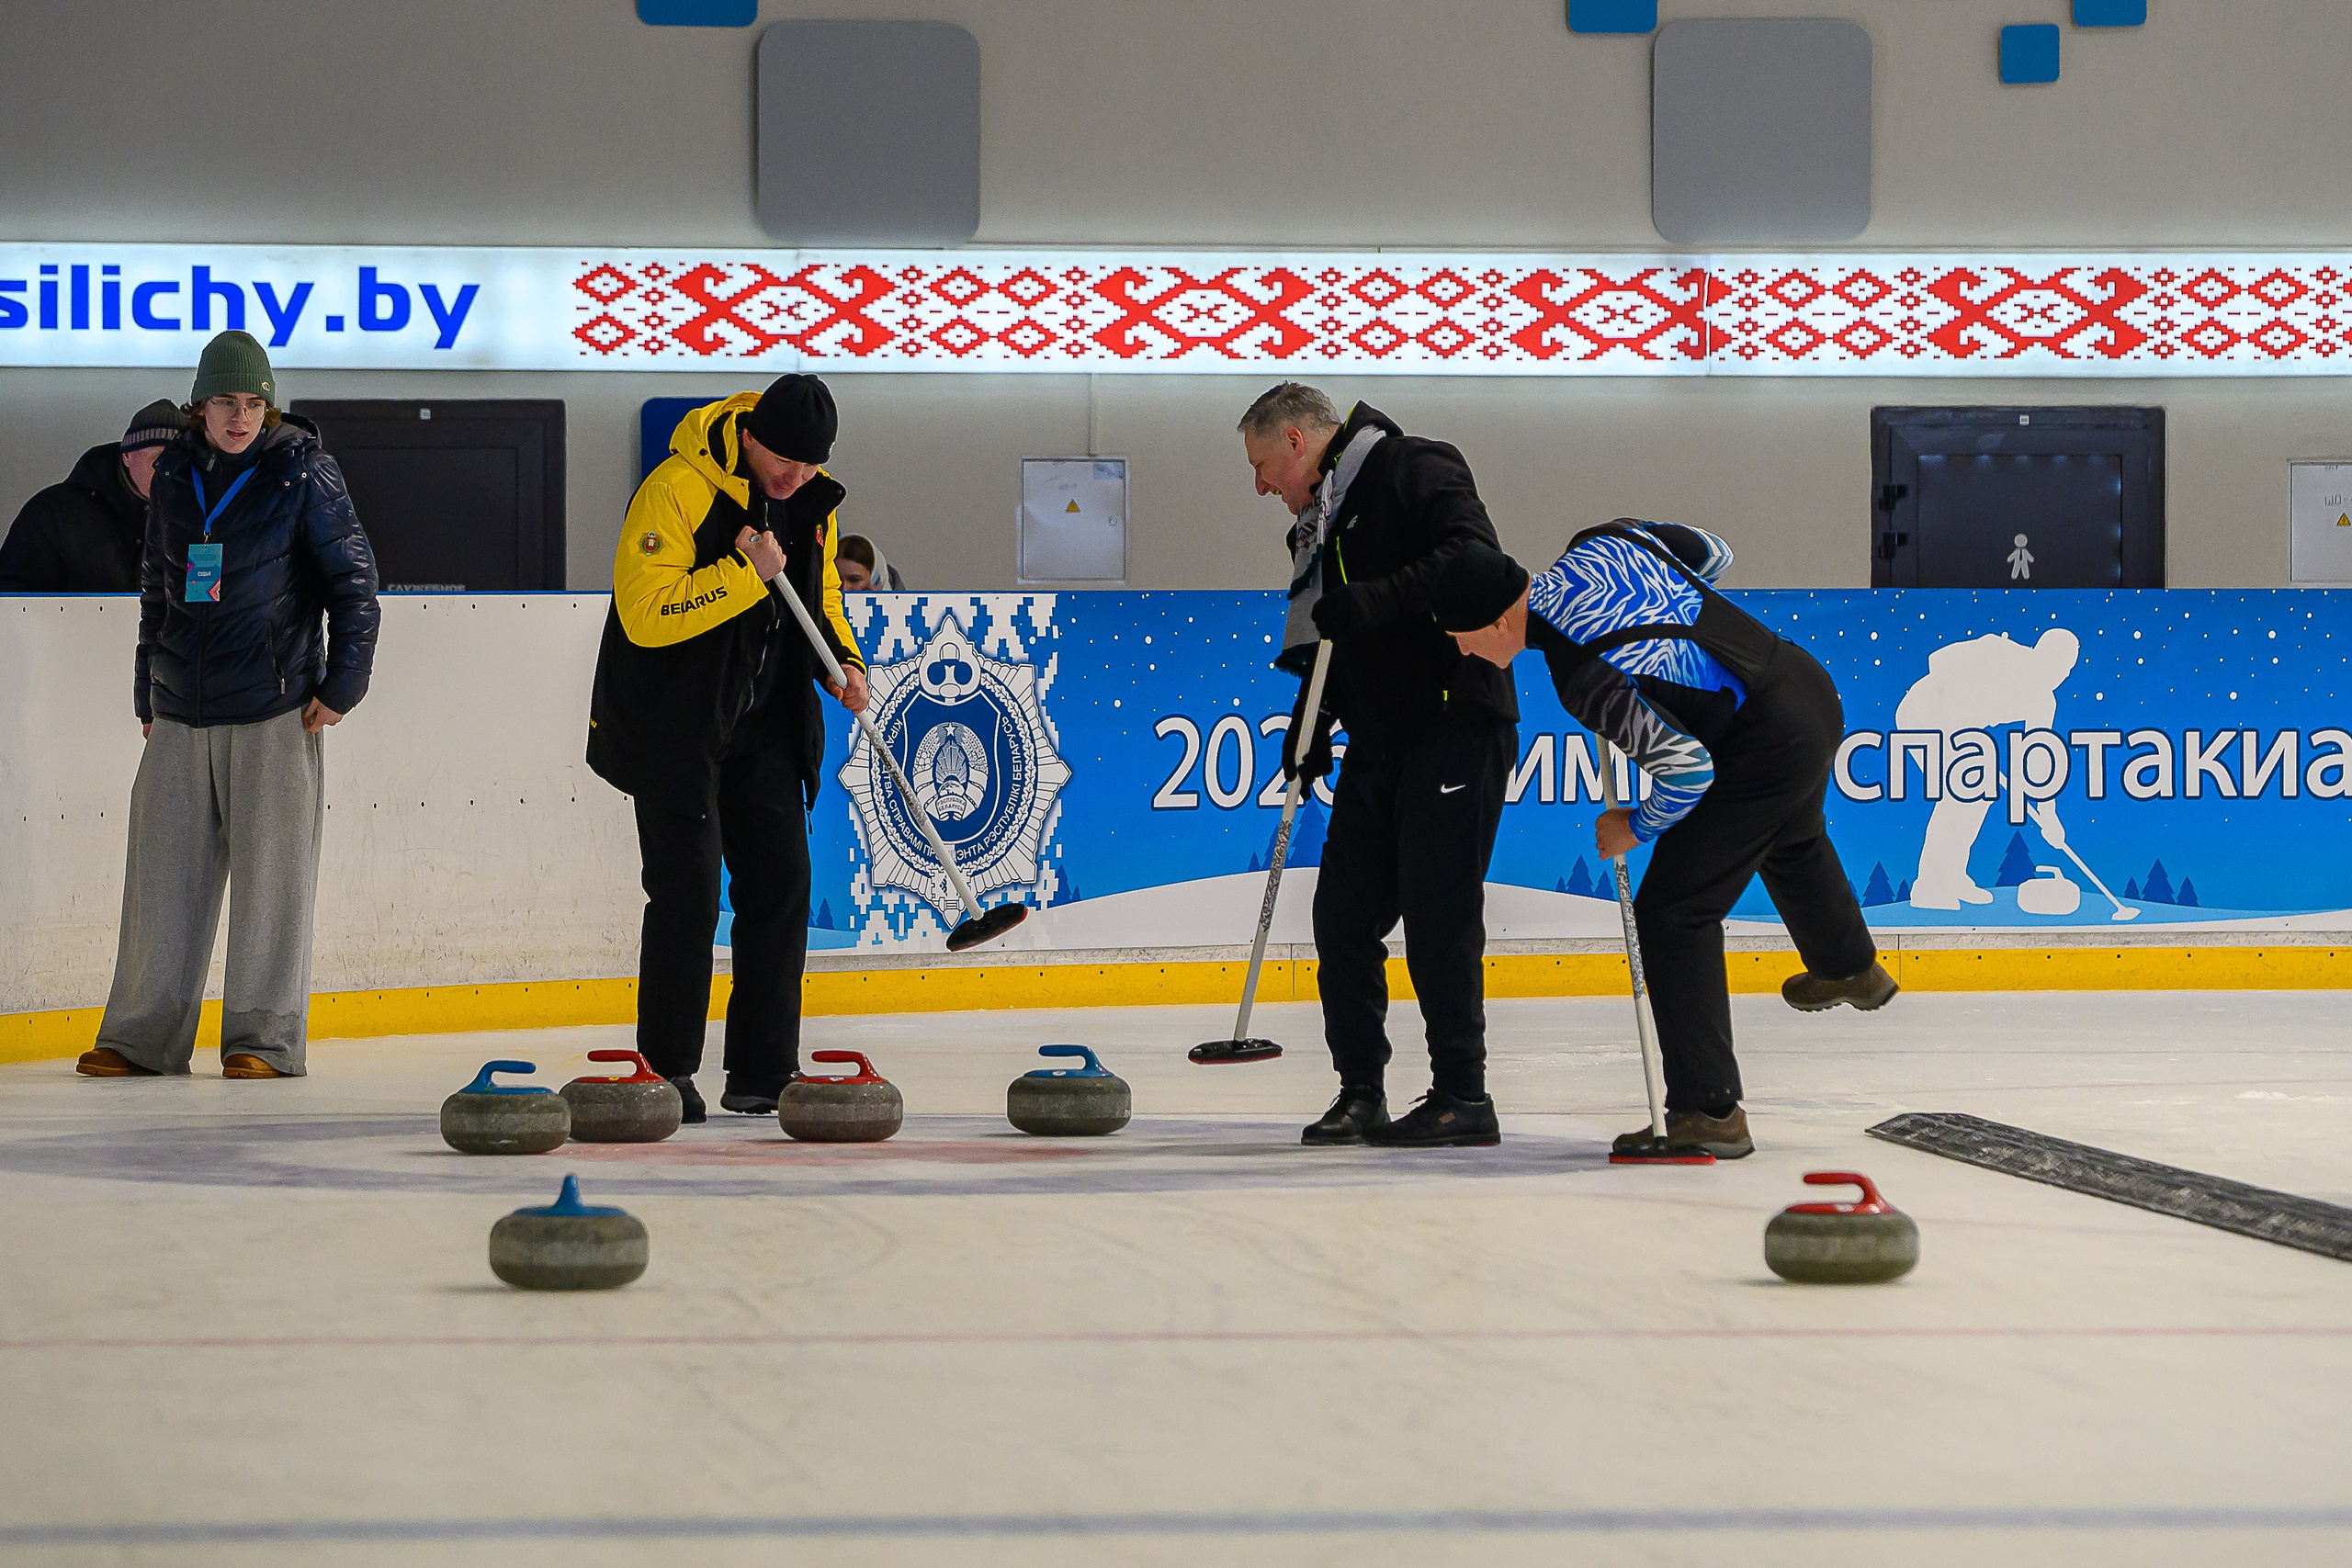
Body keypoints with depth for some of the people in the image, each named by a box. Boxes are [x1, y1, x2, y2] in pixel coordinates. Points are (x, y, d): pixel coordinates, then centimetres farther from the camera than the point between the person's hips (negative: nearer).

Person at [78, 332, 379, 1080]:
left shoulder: (303, 471, -3)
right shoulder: (175, 476, 11)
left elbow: (353, 581, -1)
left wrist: (340, 685, -4)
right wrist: (148, 698, 20)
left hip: (274, 710, -4)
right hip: (181, 711, 4)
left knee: (270, 871, -2)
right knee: (163, 871, 5)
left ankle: (265, 1038, 3)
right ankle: (143, 1037, 12)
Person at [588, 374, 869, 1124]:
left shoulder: (812, 500, 4)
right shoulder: (676, 491, -20)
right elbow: (645, 613, -27)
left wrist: (842, 660, 2)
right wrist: (745, 574, -29)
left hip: (765, 723, 7)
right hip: (673, 720, -7)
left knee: (780, 881, 3)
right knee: (687, 890, -8)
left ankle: (762, 1074, 10)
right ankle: (669, 1069, 3)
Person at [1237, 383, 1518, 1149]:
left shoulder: (1411, 470, -7)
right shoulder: (1320, 524, 21)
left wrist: (1378, 600, -28)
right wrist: (1312, 722, 11)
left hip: (1455, 728, -9)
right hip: (1375, 744, 9)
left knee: (1438, 915, -9)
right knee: (1344, 913, 5)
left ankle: (1464, 1096, -3)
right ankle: (1360, 1092, 13)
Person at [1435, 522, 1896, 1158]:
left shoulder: (1581, 675, -26)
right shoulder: (1604, 544, -3)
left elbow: (1687, 768, -25)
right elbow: (1712, 553, 13)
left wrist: (1637, 827, -6)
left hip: (1765, 752, -9)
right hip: (1815, 692, 9)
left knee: (1671, 913, -4)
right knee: (1792, 842, 38)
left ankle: (1708, 1111, -5)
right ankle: (1850, 969, 66)